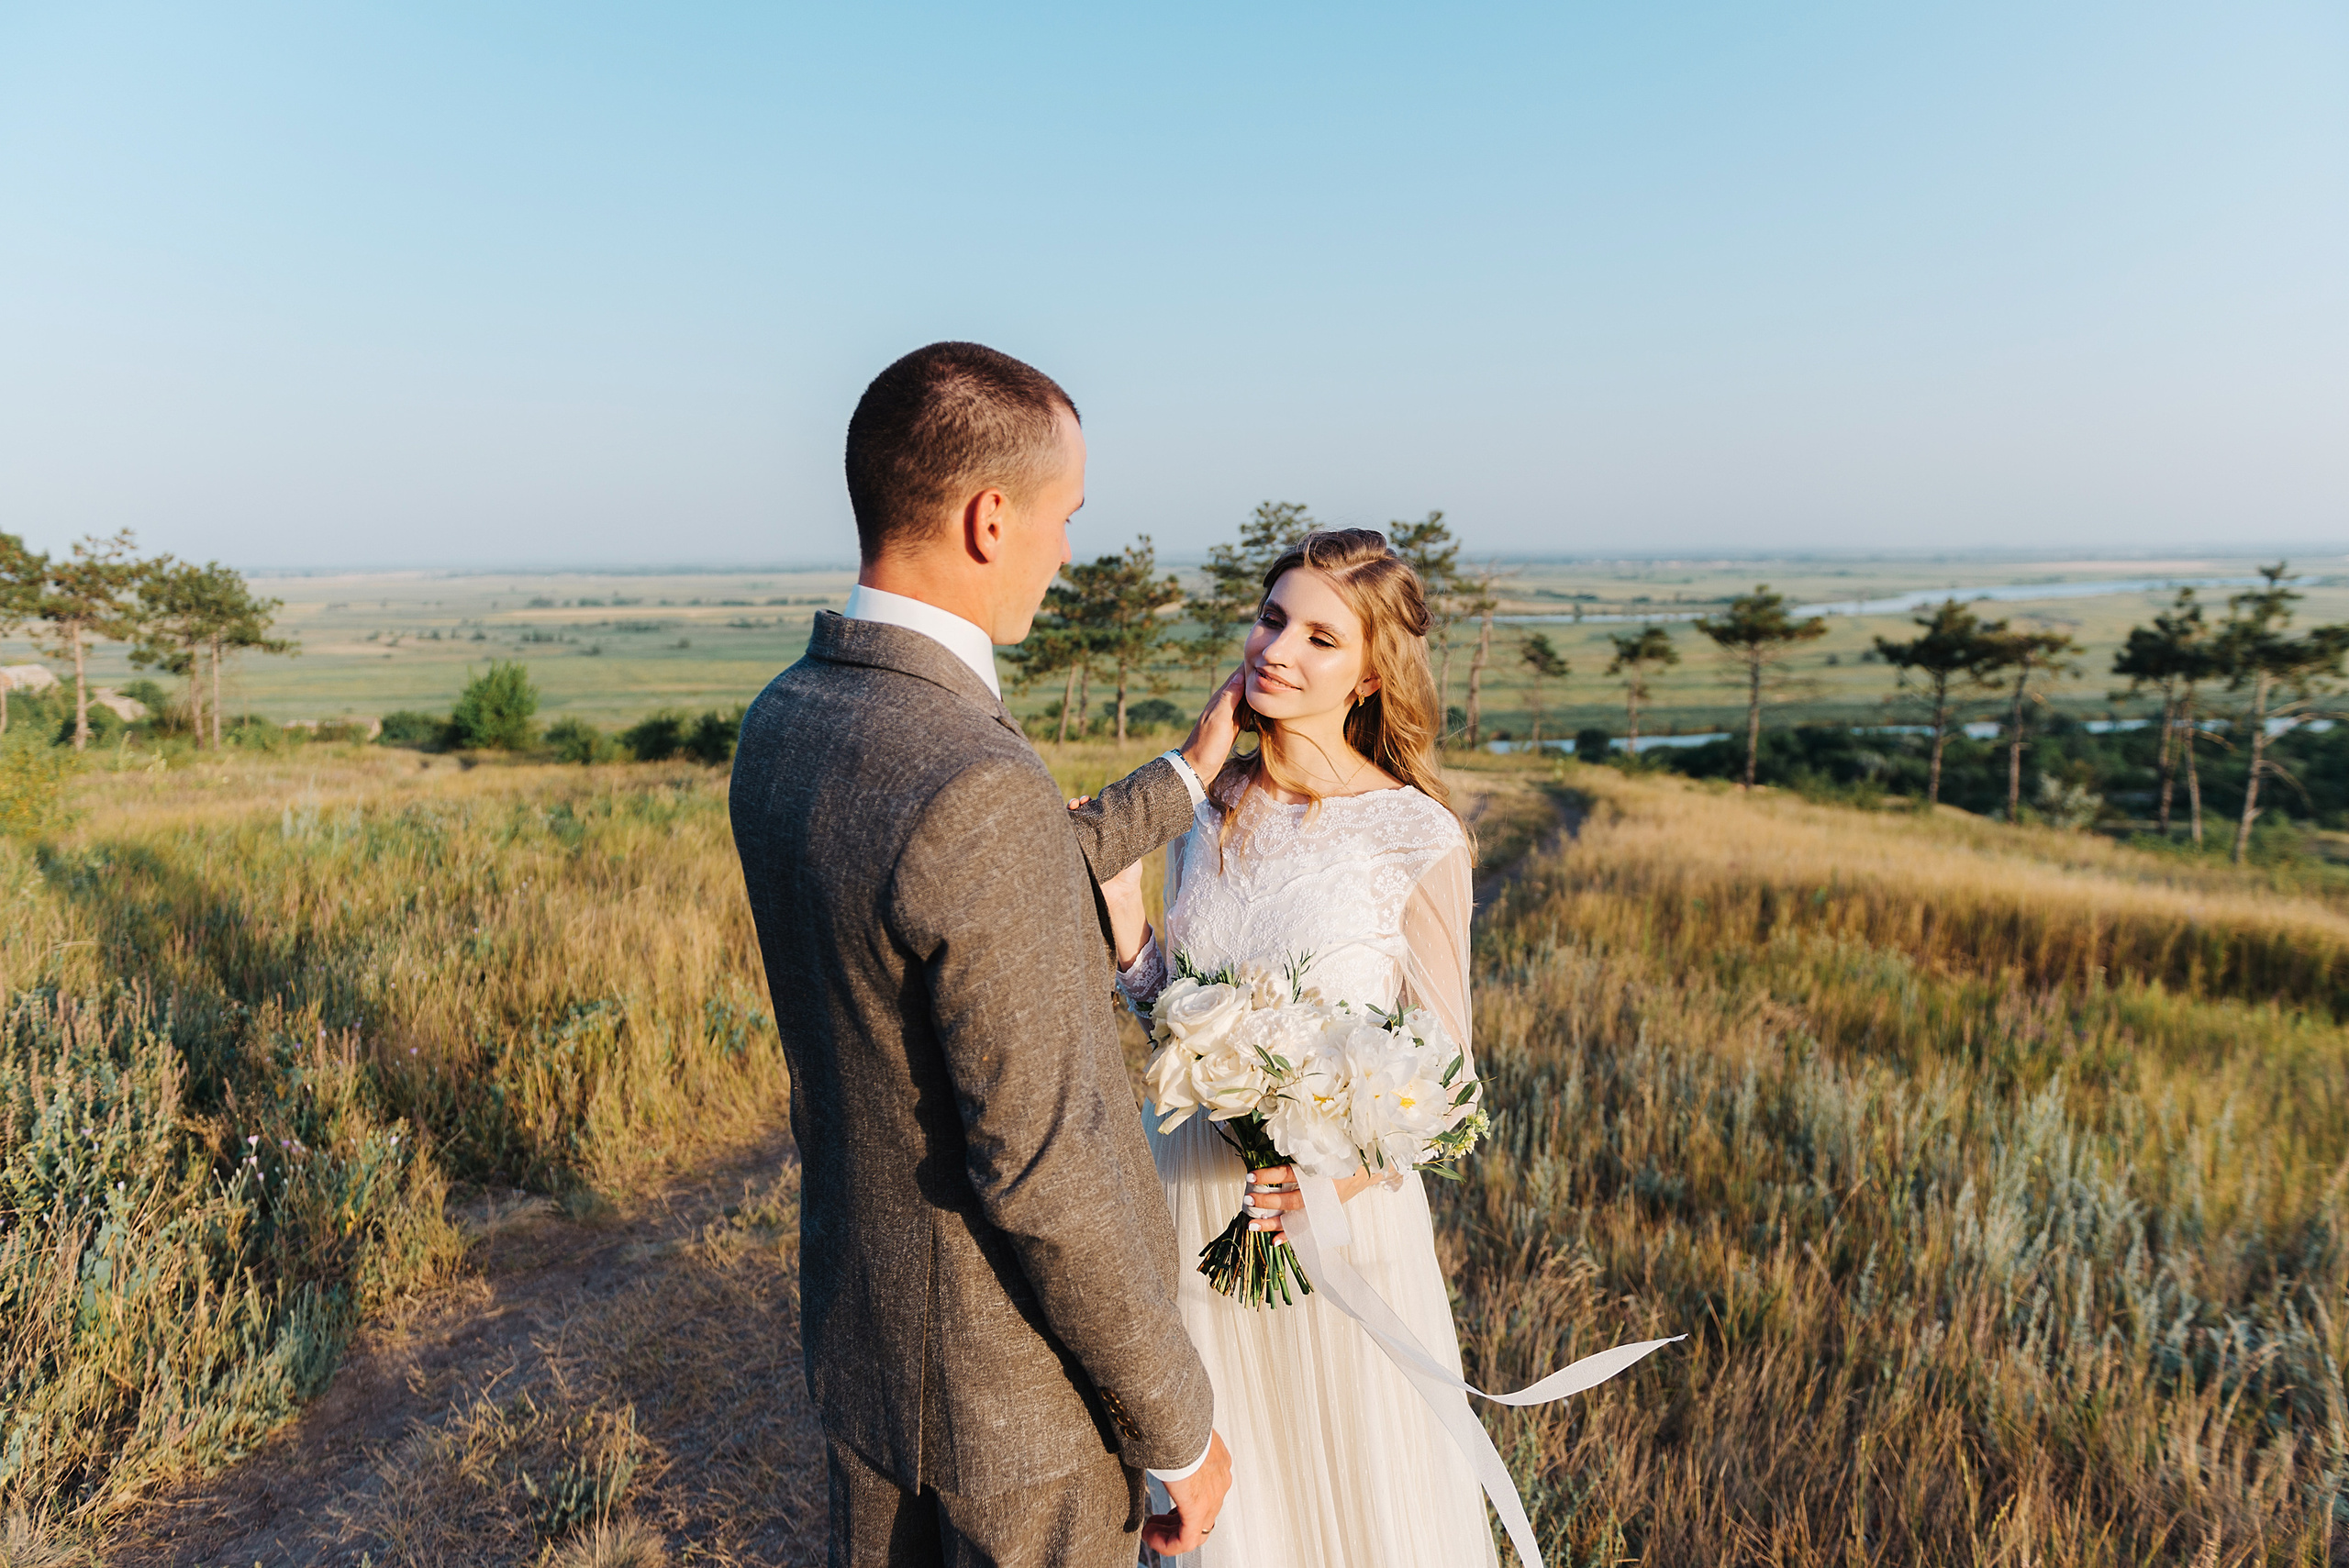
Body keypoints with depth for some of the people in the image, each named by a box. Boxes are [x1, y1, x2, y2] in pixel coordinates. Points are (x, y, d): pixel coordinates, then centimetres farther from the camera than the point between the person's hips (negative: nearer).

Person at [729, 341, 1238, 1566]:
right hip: (1012, 1385, -8)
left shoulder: (780, 726, -4)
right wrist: (1177, 1427, -13)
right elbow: (1043, 1173, -28)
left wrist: (1183, 779, 17)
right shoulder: (980, 791, -33)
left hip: (856, 1329, 8)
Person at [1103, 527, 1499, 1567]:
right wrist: (1120, 914, -11)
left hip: (1341, 1210, -3)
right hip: (1197, 1194, 4)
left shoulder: (1418, 839, -15)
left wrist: (1345, 1171, -24)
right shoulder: (1208, 807, -1)